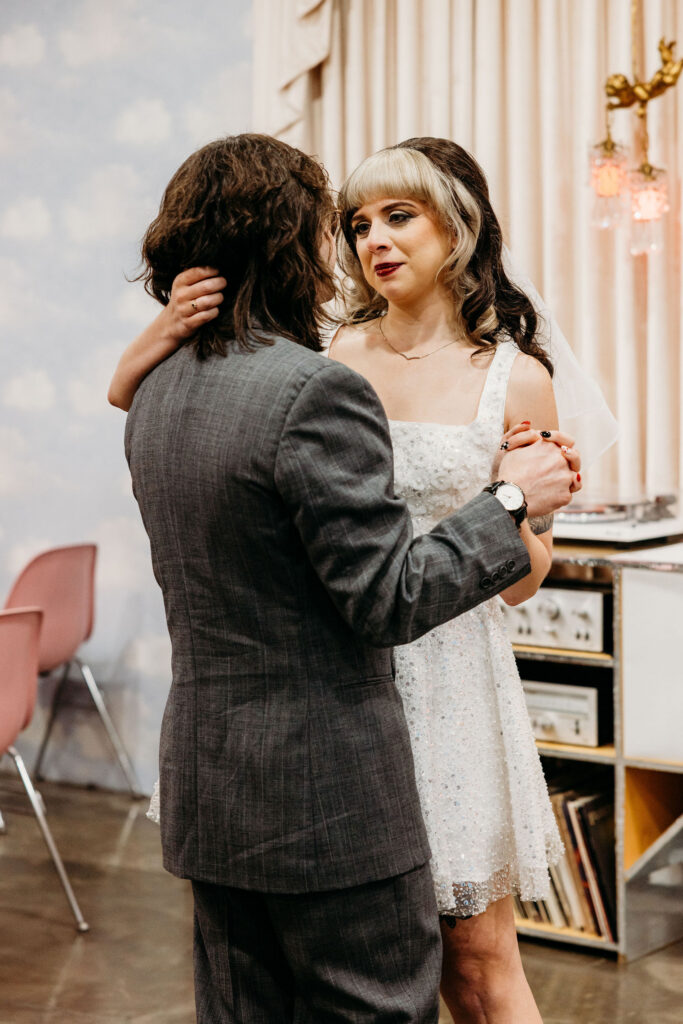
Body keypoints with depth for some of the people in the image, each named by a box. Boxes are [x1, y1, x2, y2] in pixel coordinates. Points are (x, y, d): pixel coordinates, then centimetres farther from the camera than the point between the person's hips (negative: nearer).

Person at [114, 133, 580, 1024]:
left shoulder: (160, 393, 7)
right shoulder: (317, 391, -20)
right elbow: (390, 600, -19)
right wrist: (511, 500, -8)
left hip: (203, 778, 8)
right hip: (327, 797, -8)